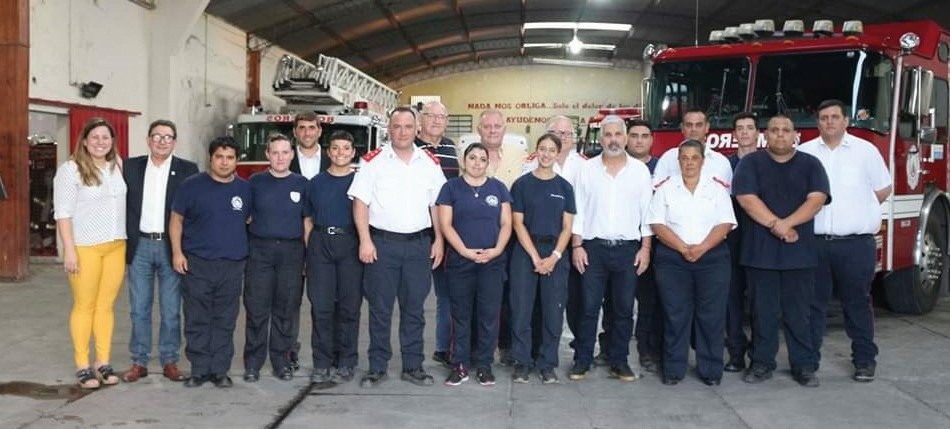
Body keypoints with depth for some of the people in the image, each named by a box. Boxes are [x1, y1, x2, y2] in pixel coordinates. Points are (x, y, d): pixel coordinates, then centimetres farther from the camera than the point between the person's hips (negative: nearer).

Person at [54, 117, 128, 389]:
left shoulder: (118, 166, 9)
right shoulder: (70, 169, -6)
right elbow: (63, 212, -8)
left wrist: (127, 243, 11)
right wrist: (69, 249, -14)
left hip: (116, 247, 4)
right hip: (85, 247, -4)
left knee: (106, 305, 7)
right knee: (84, 306, 2)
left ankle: (103, 362, 15)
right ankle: (82, 366, 9)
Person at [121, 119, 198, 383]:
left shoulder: (188, 170, -1)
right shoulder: (130, 167, 5)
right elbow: (122, 205, 7)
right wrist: (124, 243, 0)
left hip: (171, 247, -1)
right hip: (140, 246, 2)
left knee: (171, 310, 5)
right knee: (139, 309, 7)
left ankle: (170, 362, 16)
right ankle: (139, 362, 17)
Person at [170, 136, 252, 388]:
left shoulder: (245, 189, 8)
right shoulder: (192, 186, 1)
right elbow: (176, 219, 4)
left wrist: (250, 254, 9)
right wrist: (177, 252, -5)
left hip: (232, 265, 2)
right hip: (197, 263, -2)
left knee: (225, 321, 5)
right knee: (197, 321, 2)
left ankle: (220, 370, 14)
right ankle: (199, 370, 11)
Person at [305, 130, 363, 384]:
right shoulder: (316, 183, 11)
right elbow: (308, 220, 12)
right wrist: (308, 253, 5)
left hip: (350, 245, -1)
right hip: (320, 244, 1)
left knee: (349, 306, 1)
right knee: (321, 307, 0)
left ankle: (346, 363, 10)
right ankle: (321, 363, 7)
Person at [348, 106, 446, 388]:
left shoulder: (430, 163, 9)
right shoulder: (373, 161, 0)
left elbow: (436, 205, 12)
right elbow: (360, 203, -3)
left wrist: (439, 240, 4)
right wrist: (365, 241, -11)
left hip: (419, 243, 2)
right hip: (382, 242, -2)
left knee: (414, 308, 8)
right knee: (380, 308, 3)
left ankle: (413, 366, 16)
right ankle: (377, 367, 12)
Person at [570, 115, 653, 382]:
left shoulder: (640, 170, 4)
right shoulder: (588, 169, 3)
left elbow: (647, 212, 4)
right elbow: (578, 211, 3)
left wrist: (645, 248, -1)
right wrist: (577, 246, -3)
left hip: (628, 249, 1)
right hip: (594, 247, -1)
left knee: (624, 308, 6)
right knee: (589, 307, 1)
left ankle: (619, 362, 16)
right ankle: (582, 361, 10)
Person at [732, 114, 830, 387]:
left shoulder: (810, 164, 8)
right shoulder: (751, 163, 5)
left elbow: (816, 199, -5)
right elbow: (747, 198, -7)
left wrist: (786, 223, -18)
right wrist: (775, 225, -16)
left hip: (800, 250, 1)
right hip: (760, 249, 0)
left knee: (799, 311, 4)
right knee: (763, 310, 5)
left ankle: (804, 365, 12)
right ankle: (762, 363, 14)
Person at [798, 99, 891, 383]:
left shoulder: (865, 150, 4)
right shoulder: (804, 153, 6)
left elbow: (883, 189, 9)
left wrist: (857, 210, 7)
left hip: (856, 244, -1)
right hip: (814, 242, 1)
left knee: (857, 303, 7)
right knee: (813, 303, 7)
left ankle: (864, 360, 16)